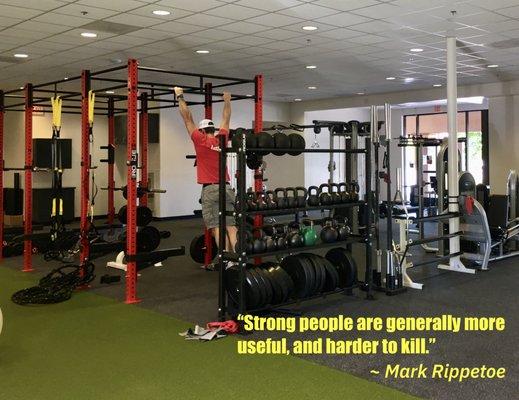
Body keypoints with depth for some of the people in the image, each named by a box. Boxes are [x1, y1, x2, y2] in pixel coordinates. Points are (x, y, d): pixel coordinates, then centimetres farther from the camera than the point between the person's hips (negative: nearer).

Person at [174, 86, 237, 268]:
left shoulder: (200, 141, 0)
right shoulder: (221, 140, 11)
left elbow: (188, 118, 5)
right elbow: (226, 120, 26)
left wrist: (180, 97, 13)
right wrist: (227, 101, 39)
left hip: (210, 190, -4)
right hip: (227, 188, 5)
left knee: (217, 228, -6)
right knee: (231, 226, 2)